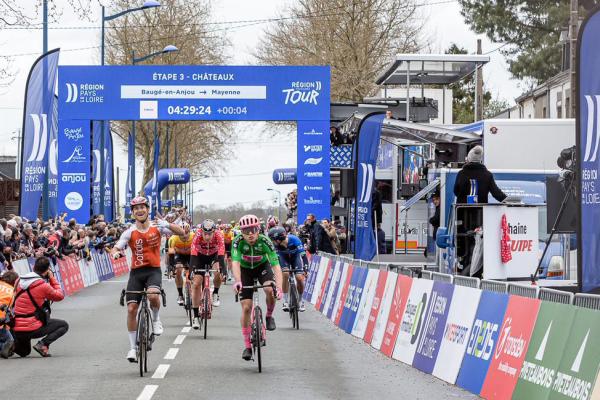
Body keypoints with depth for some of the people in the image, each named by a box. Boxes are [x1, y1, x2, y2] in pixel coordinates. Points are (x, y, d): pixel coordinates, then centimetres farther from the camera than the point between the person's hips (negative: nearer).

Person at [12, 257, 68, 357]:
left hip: (17, 329, 7)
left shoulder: (20, 281, 5)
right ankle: (43, 344, -9)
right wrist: (52, 278, 7)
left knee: (24, 352, 32)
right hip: (32, 328, -7)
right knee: (64, 325, 10)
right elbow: (60, 296, 2)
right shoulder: (43, 285, -13)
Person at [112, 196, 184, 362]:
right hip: (136, 272, 1)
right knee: (131, 309, -5)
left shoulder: (157, 227, -2)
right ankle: (133, 347, 8)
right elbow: (116, 248, -8)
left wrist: (167, 225, -28)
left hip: (153, 270, -1)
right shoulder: (130, 232, -2)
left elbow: (181, 232, -8)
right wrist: (116, 253, -33)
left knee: (153, 295, -33)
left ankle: (156, 319, 0)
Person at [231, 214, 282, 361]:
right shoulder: (238, 242, -30)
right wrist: (237, 282, -60)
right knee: (246, 307, -7)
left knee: (270, 289, -32)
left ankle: (269, 316, -1)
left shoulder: (265, 242, -31)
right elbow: (235, 263, -42)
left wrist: (279, 288, -50)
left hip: (262, 266, 0)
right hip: (245, 269, 0)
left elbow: (276, 266, -37)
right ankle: (247, 346, 3)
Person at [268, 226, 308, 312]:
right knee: (285, 274, -24)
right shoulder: (275, 244, -31)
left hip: (295, 256, -1)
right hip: (284, 257, 1)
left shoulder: (294, 240, -38)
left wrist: (305, 269, -42)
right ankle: (286, 301, -12)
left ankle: (300, 301, 9)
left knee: (299, 278, -16)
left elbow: (303, 255, -35)